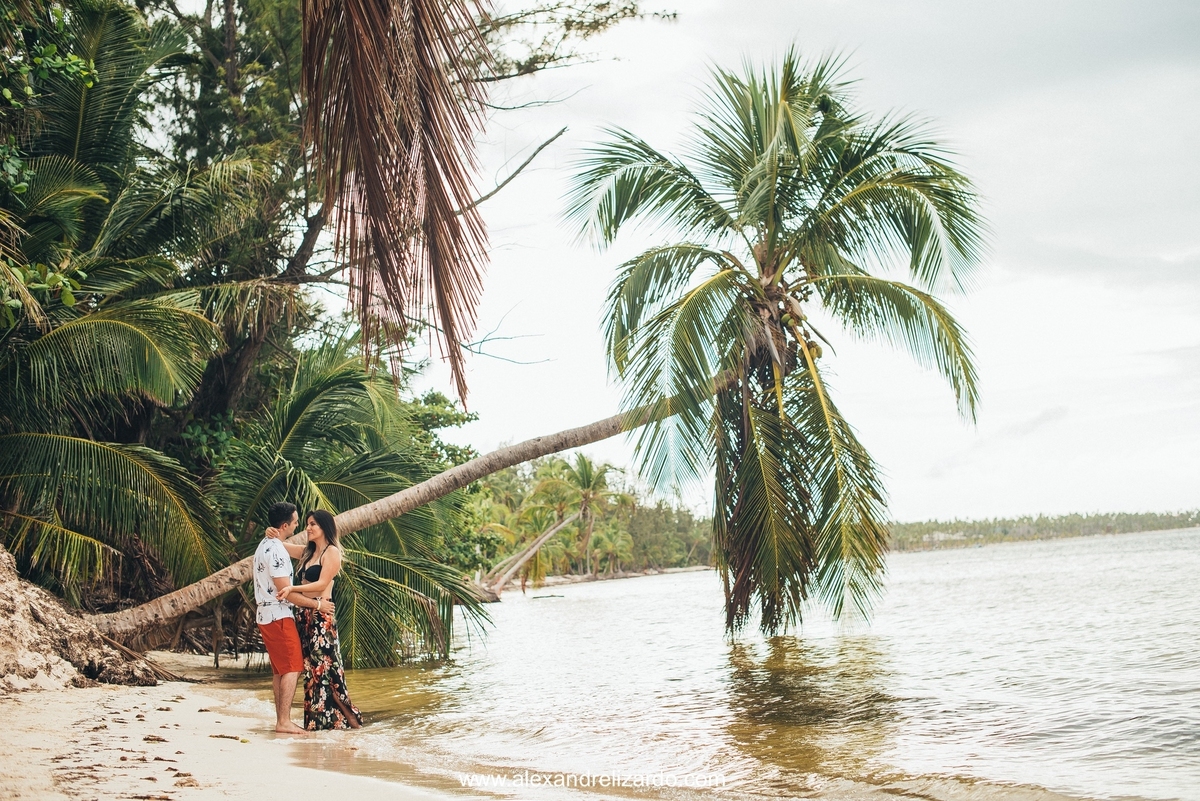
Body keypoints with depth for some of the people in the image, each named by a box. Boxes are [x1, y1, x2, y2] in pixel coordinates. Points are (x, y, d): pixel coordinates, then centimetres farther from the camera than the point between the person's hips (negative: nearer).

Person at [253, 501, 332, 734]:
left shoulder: (265, 545, 14)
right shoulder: (275, 550, -18)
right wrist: (317, 604, -14)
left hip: (268, 615, 10)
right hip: (278, 615, -10)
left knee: (280, 670, 11)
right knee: (292, 668, -9)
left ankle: (281, 720, 13)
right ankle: (284, 722, -11)